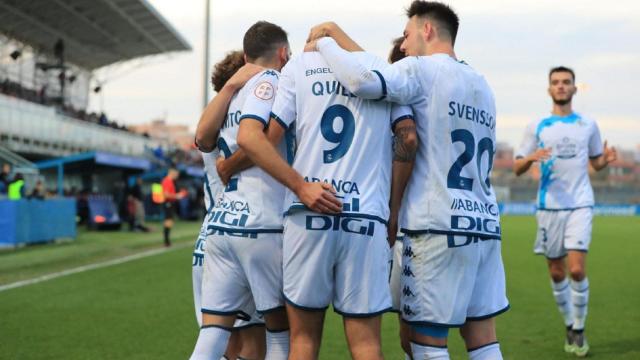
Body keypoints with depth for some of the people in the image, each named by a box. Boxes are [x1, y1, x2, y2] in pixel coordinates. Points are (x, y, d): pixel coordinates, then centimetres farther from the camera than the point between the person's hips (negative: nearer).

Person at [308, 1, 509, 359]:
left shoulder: (421, 70, -5)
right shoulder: (481, 84, 19)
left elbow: (364, 82, -22)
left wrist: (324, 44, -5)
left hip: (440, 225, -7)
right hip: (485, 224, 7)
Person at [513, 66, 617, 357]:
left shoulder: (588, 125, 9)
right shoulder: (537, 127, 5)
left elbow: (596, 163, 18)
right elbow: (517, 168, 5)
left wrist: (606, 159, -5)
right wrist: (531, 158, -17)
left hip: (580, 205, -1)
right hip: (549, 206, 1)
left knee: (577, 269, -14)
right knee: (557, 273, 6)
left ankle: (579, 329, 2)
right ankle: (570, 327, 24)